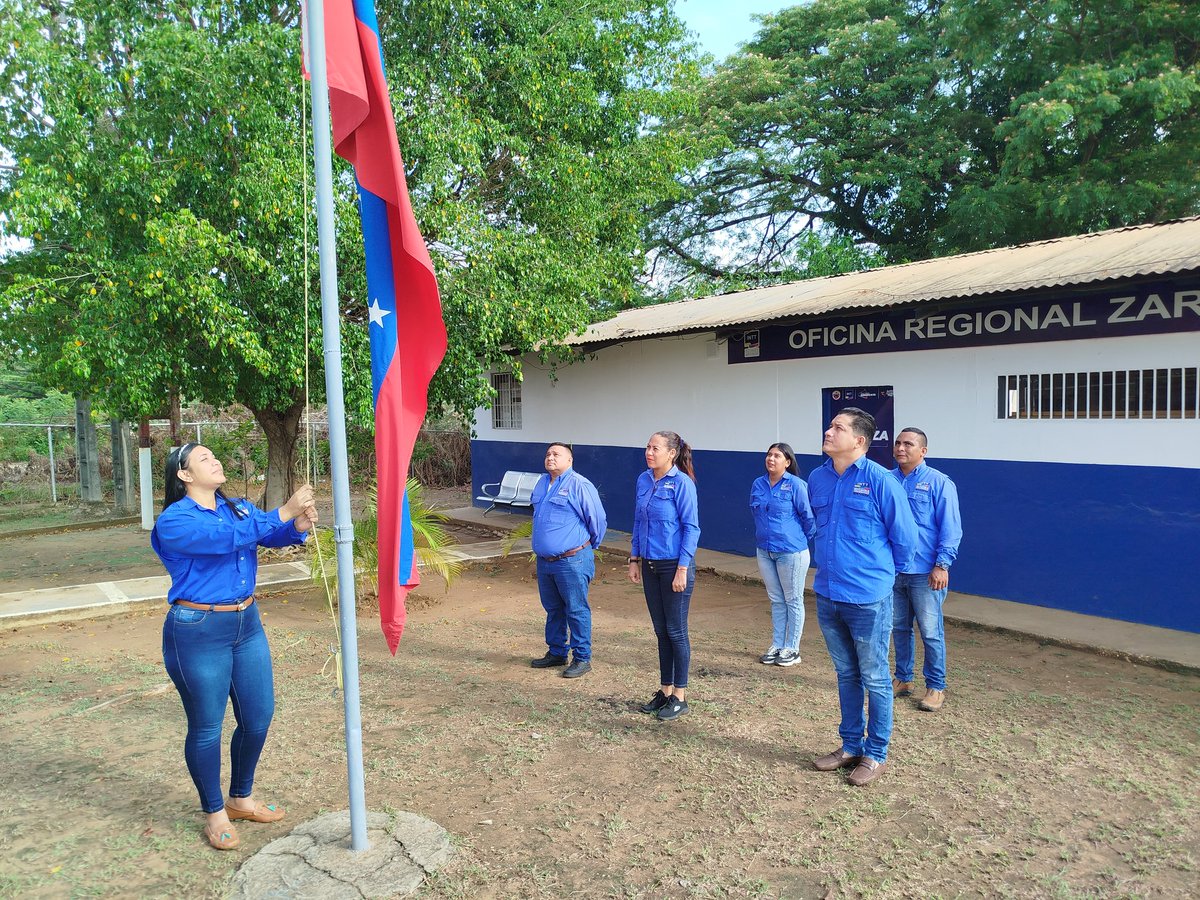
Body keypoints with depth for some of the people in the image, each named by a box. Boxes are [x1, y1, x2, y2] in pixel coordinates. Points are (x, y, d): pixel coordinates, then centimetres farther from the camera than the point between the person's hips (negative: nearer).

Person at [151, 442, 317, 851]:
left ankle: (242, 799, 36)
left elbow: (273, 535, -4)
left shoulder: (238, 508, 6)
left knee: (258, 717, 14)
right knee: (206, 727, 8)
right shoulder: (174, 522, -14)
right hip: (199, 632, -6)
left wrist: (298, 526, -27)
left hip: (247, 623, 7)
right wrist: (284, 512, -31)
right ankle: (215, 813, 29)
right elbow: (226, 538, -29)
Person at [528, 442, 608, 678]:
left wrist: (590, 546, 4)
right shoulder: (542, 483, 11)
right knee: (553, 609, 18)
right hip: (544, 561, 8)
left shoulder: (579, 485, -14)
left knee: (576, 610, 2)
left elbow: (598, 520, -9)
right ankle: (556, 652, 33)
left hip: (571, 561, -8)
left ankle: (582, 659, 13)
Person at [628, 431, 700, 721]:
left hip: (675, 566, -6)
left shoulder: (682, 483, -13)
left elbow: (691, 528, -13)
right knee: (661, 631, 15)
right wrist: (634, 560, 11)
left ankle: (679, 697, 17)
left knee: (676, 631, 4)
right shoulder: (643, 480, 6)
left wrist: (682, 569, -16)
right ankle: (665, 690, 28)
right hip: (650, 566, 6)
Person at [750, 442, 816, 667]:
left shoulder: (795, 485, -13)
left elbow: (808, 515, -8)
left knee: (793, 601, 7)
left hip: (791, 552, -6)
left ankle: (791, 649, 17)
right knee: (776, 600, 15)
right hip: (765, 551, 6)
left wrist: (802, 539, 3)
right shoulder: (758, 484, 4)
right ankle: (776, 646, 25)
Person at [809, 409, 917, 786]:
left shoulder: (880, 480, -15)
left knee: (874, 679, 10)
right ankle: (850, 746, 34)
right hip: (828, 595, 6)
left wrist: (883, 572, 7)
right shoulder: (817, 478, 3)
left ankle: (876, 754, 25)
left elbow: (904, 536, -6)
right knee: (846, 675, 19)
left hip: (868, 599, -6)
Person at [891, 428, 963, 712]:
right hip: (892, 570, 5)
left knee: (931, 632, 3)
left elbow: (951, 529, -8)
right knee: (899, 628, 15)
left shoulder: (939, 483, -7)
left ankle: (936, 687, 17)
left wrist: (942, 565, -14)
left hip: (925, 573, -4)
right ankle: (902, 678, 30)